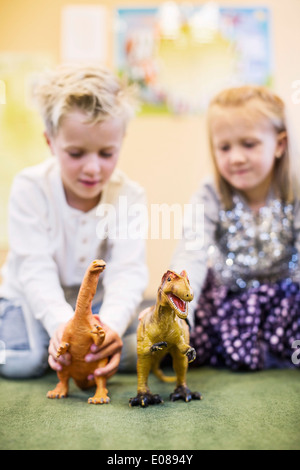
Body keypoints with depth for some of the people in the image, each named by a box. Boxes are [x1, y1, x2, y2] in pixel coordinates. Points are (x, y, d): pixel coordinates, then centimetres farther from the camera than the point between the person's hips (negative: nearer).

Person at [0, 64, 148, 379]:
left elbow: (127, 271, -25)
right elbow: (36, 270, -26)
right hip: (36, 298, -1)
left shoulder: (129, 196, -16)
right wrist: (61, 322, -45)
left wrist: (111, 323, -46)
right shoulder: (30, 188, -21)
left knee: (136, 352, -18)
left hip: (97, 301, 2)